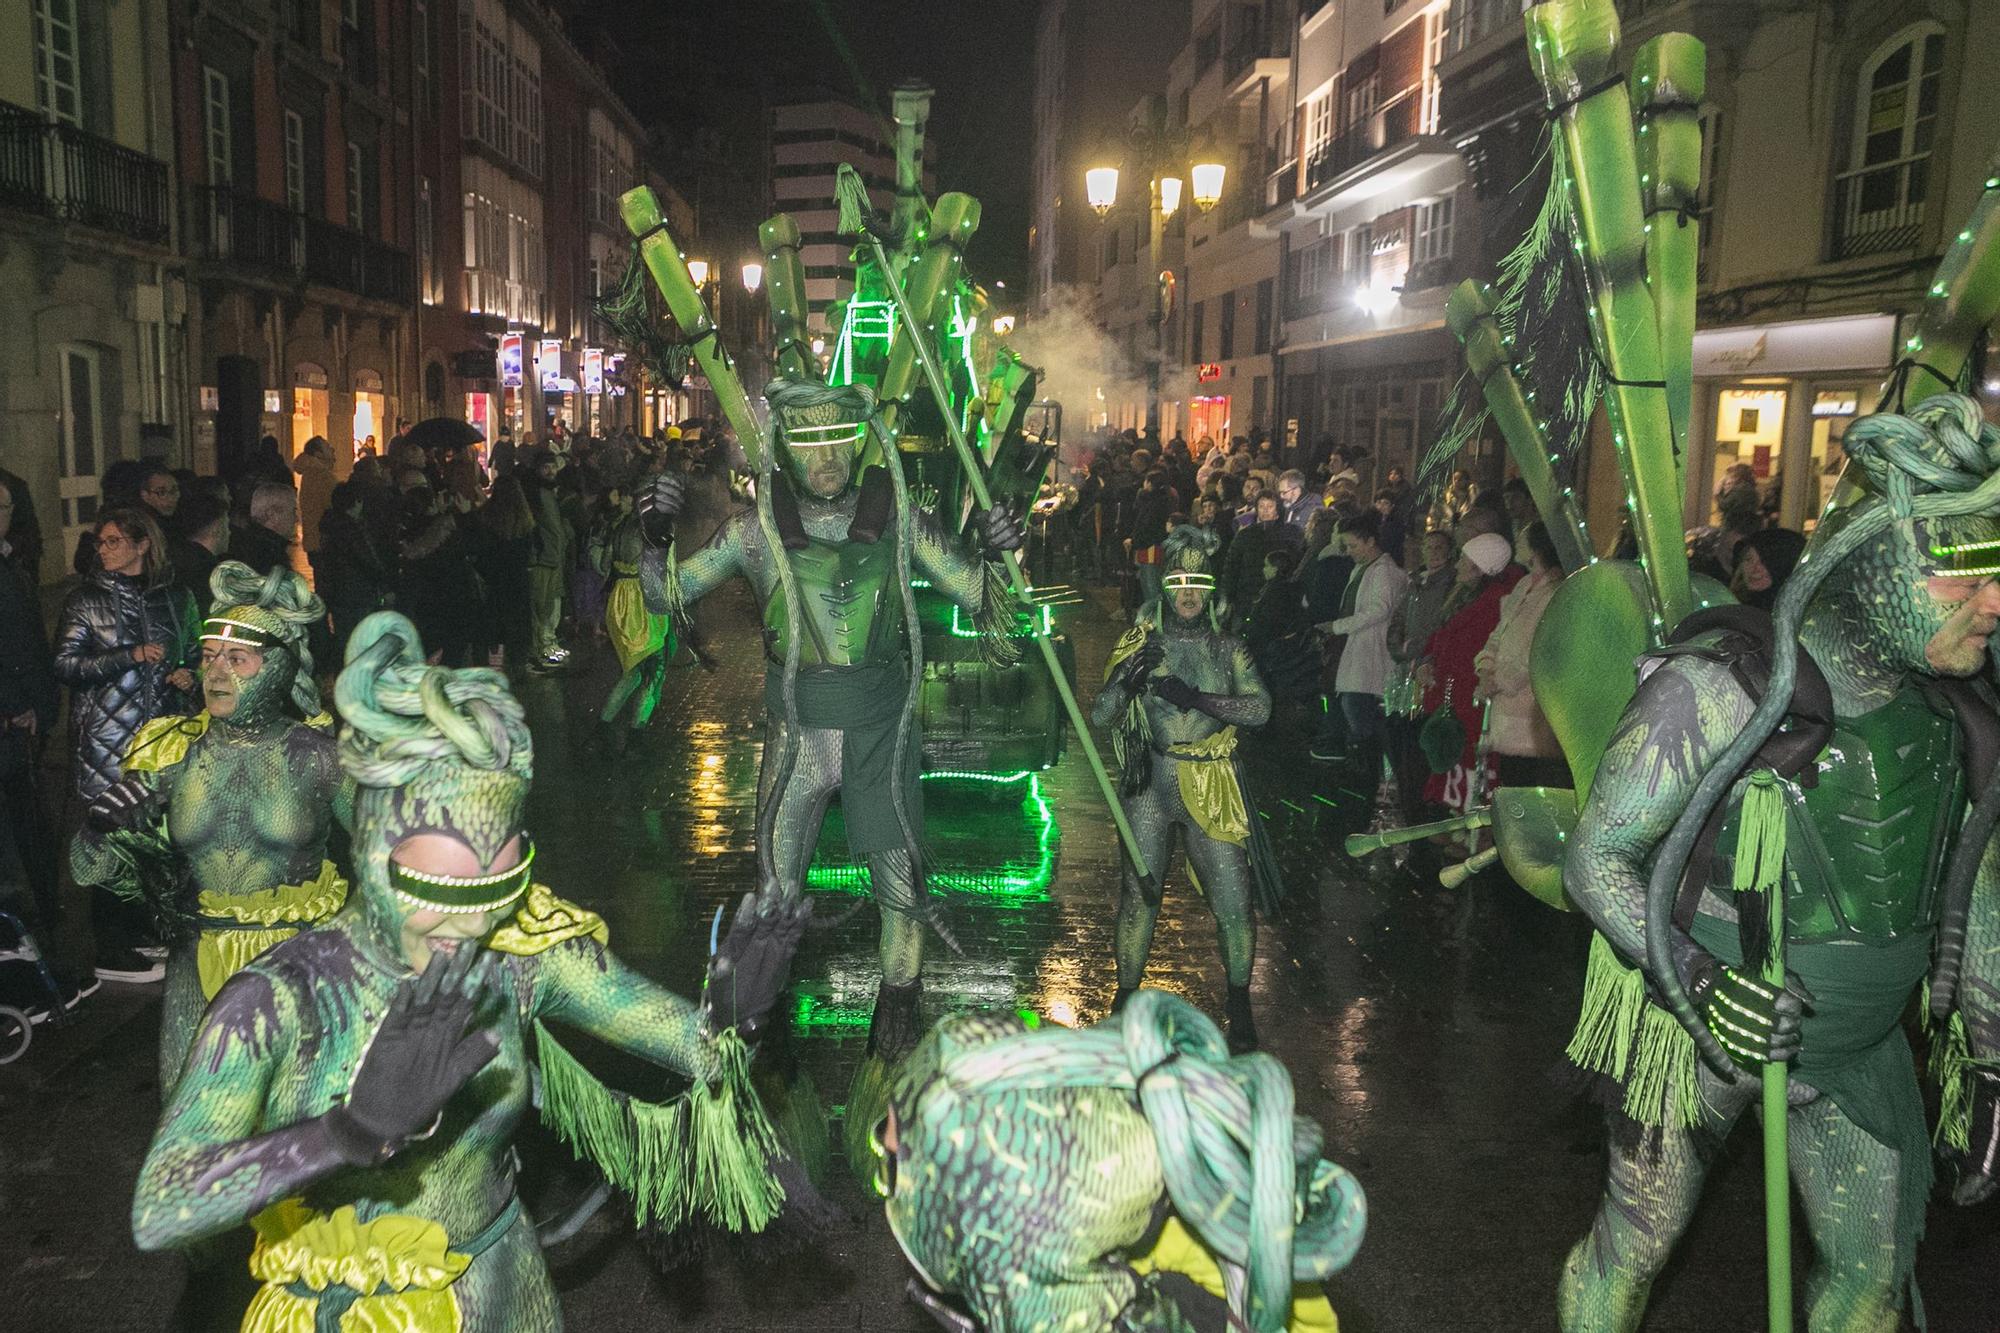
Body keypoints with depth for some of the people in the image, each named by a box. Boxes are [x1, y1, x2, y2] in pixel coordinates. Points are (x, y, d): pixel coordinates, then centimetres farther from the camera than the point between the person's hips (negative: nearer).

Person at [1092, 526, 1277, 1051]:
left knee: (1233, 900, -3)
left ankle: (1239, 1003, 18)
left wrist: (1197, 698, -21)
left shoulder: (1228, 649, 5)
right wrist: (1128, 681, -21)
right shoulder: (1141, 645, 4)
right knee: (1138, 893, 3)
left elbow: (1260, 708, -9)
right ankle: (1127, 996, 22)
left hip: (1212, 789, 0)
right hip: (1151, 784, 0)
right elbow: (1099, 715, -2)